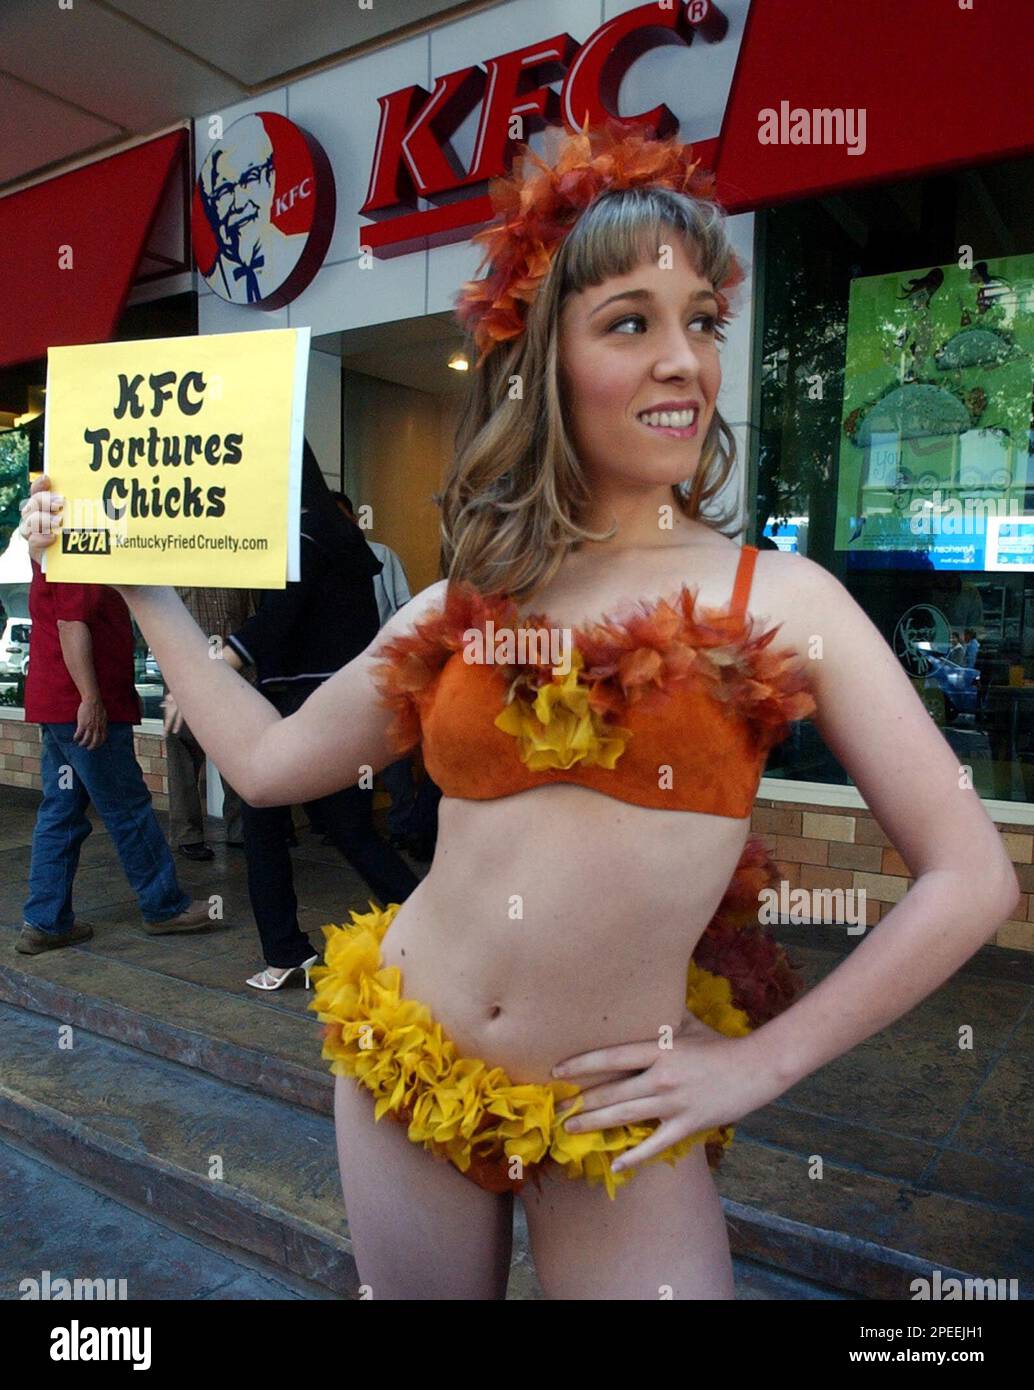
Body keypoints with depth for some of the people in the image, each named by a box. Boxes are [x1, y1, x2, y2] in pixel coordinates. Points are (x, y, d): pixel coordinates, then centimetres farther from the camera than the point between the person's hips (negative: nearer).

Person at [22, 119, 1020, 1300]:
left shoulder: (779, 599, -8)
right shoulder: (464, 605, 0)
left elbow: (971, 877, -7)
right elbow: (266, 761, 8)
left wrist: (758, 1064, -7)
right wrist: (133, 576, 11)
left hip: (611, 1120, -3)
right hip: (400, 1066, 3)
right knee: (414, 1286, 23)